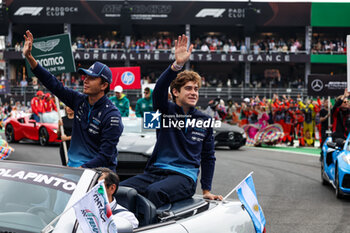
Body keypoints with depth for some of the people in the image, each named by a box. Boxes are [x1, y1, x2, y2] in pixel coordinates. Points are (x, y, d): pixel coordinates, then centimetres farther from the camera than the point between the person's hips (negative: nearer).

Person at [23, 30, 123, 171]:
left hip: (98, 169, -6)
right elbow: (53, 84, 10)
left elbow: (105, 156, -14)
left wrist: (80, 169, -22)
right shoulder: (79, 100, 7)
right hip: (73, 165, 6)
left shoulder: (112, 116, -12)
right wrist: (29, 57, 5)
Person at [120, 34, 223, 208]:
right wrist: (177, 64, -28)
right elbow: (159, 91, -13)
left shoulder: (205, 121, 14)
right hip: (155, 172, 1)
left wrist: (206, 190, 15)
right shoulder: (166, 111, 9)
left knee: (154, 191, -36)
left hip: (184, 176, -1)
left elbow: (208, 157, 21)